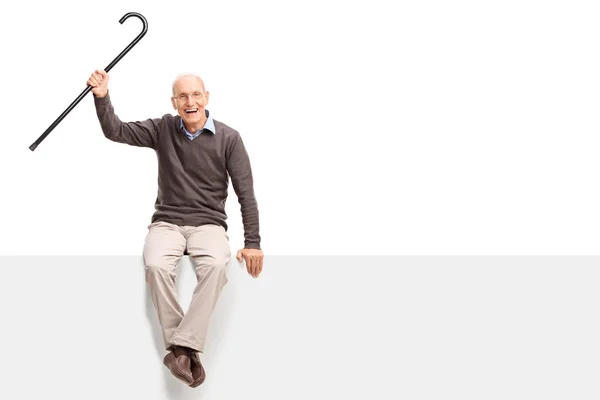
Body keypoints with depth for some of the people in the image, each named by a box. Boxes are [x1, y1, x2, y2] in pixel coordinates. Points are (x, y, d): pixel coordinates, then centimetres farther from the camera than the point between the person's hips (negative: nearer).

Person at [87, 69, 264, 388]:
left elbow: (246, 193, -2)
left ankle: (181, 347, -32)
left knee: (216, 265, -36)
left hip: (209, 224, -1)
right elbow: (116, 131, 2)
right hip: (167, 222, 1)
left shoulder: (229, 138, -1)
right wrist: (102, 97, -16)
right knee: (155, 266, -33)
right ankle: (185, 349, -24)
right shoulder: (162, 129, 5)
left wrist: (252, 243, -7)